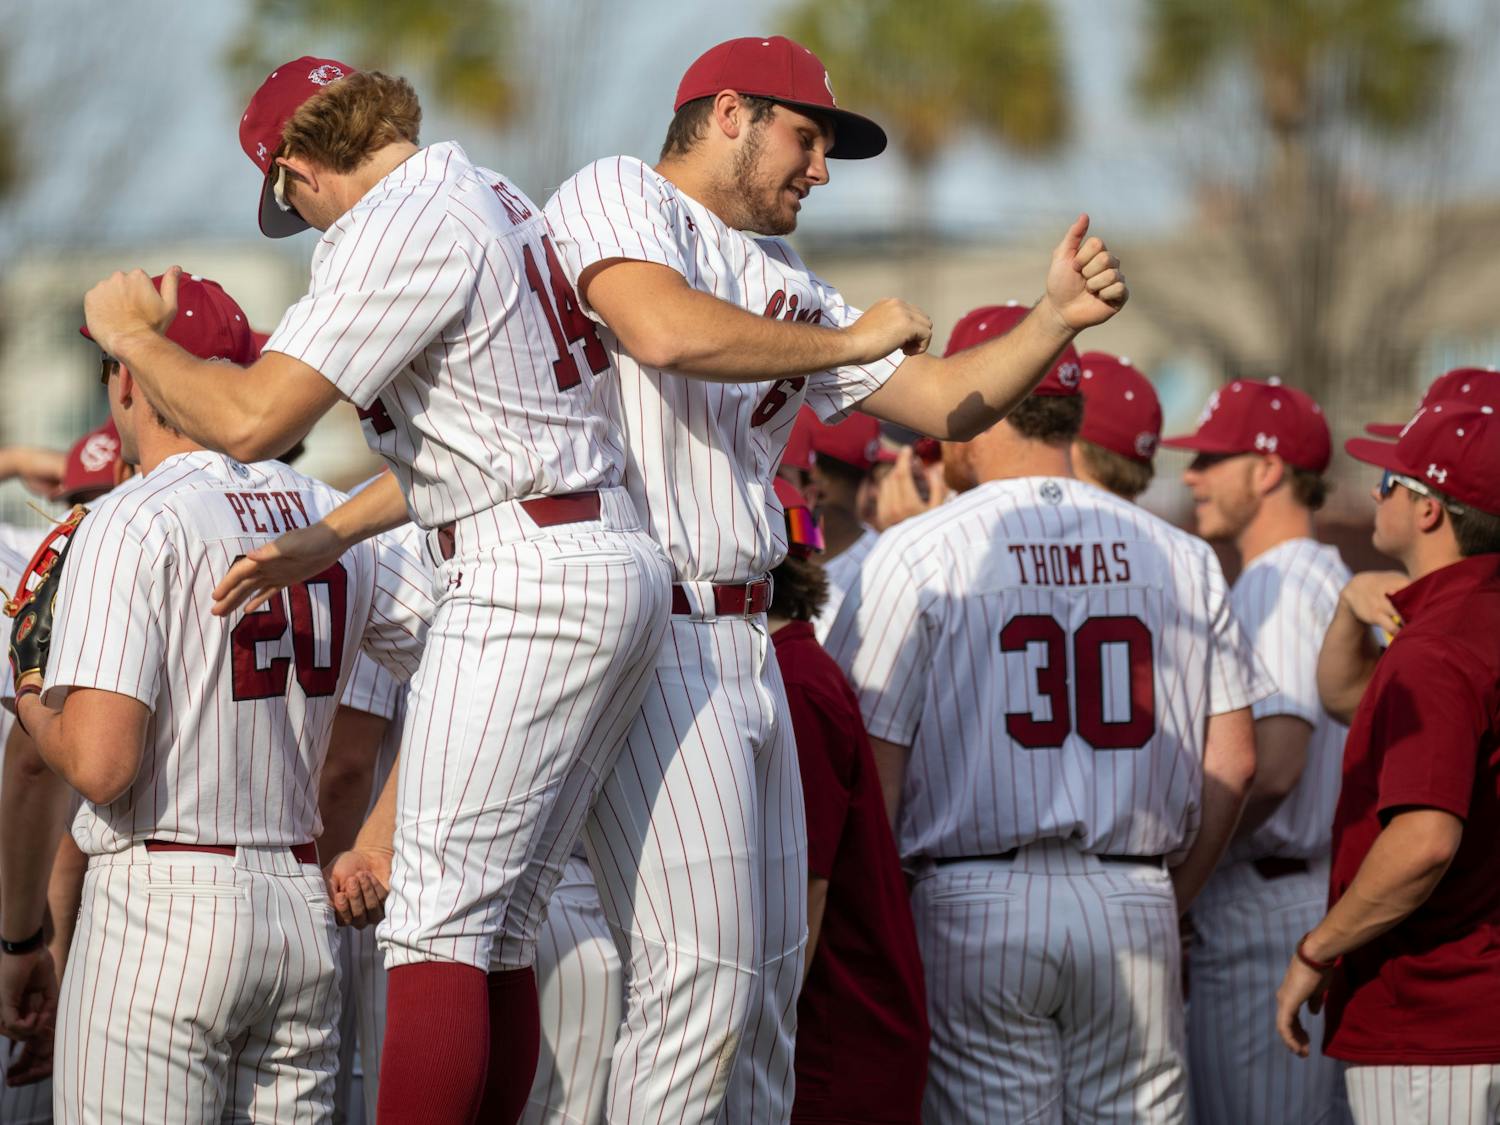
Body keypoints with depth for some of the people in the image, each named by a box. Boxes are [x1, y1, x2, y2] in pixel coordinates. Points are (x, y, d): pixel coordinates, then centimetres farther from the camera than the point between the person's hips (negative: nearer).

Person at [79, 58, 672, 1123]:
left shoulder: (399, 229, -12)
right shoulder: (497, 197, 18)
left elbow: (250, 421, -17)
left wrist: (131, 333, 0)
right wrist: (325, 538, 23)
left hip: (529, 580, -10)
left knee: (438, 923, -11)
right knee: (499, 931, 9)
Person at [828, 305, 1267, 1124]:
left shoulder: (916, 554, -3)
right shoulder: (1181, 557, 9)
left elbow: (873, 770, -7)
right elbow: (1233, 762, 7)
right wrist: (1163, 904, 15)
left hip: (976, 903, -3)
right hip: (1134, 908, 3)